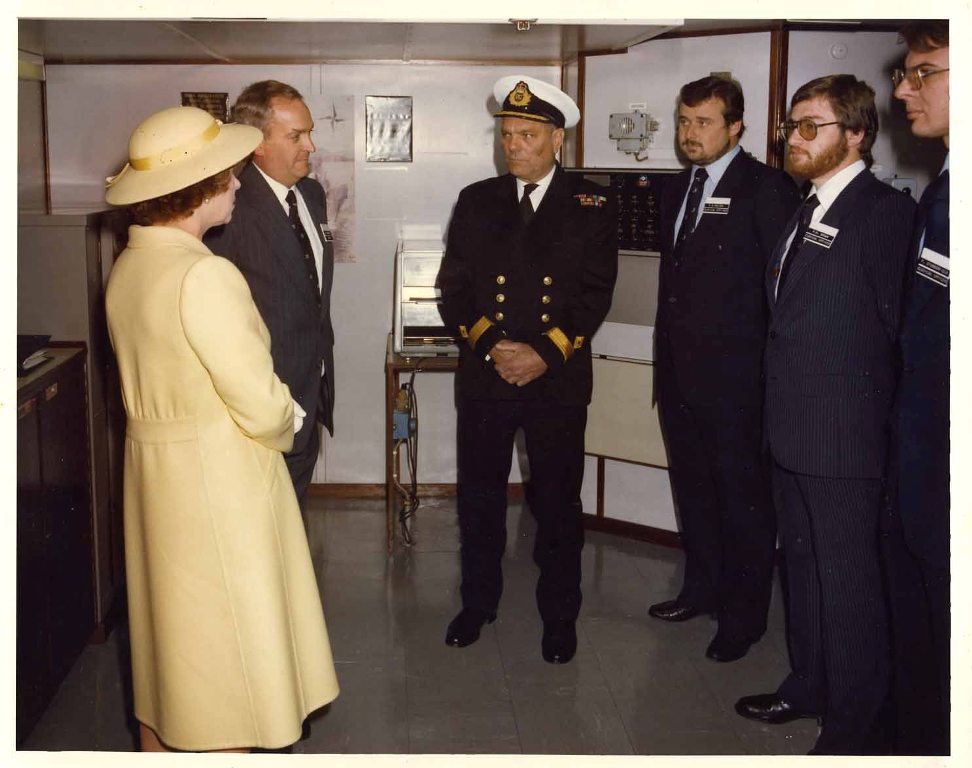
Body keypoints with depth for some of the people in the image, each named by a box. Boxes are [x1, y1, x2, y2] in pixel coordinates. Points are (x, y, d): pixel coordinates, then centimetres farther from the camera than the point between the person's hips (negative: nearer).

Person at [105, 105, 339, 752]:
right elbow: (261, 405, -22)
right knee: (227, 657, 6)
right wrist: (285, 429, 0)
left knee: (169, 641, 21)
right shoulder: (205, 275, -23)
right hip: (218, 479, -8)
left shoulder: (129, 266, 3)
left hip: (153, 472, 8)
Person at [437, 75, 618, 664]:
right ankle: (478, 602, 29)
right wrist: (491, 345, -12)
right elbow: (454, 287, 3)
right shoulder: (476, 200, 8)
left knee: (559, 502, 7)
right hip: (484, 374, 2)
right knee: (480, 497, 11)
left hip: (558, 379, -2)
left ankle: (560, 615, 23)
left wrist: (547, 352, -15)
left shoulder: (592, 205, 2)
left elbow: (596, 290, -4)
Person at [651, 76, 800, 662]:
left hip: (735, 378, -7)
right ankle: (702, 588, 34)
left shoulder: (766, 189, -9)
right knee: (693, 488, 18)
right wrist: (666, 358, 15)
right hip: (681, 371, 8)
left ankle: (744, 615, 16)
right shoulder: (678, 190, 14)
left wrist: (775, 368, -13)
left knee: (743, 497, 3)